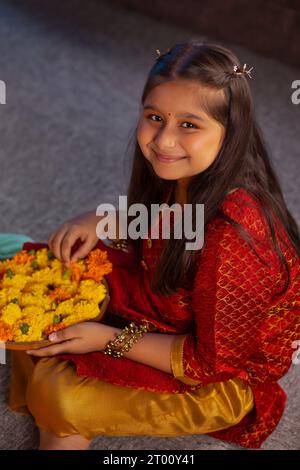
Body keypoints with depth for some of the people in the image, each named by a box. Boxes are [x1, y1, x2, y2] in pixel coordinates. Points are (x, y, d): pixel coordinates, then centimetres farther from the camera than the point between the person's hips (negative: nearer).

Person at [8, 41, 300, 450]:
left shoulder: (235, 236, -37)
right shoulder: (180, 174, -14)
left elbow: (211, 361, -26)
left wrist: (111, 340, -21)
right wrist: (101, 220, -9)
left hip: (223, 378, -7)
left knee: (56, 398, -19)